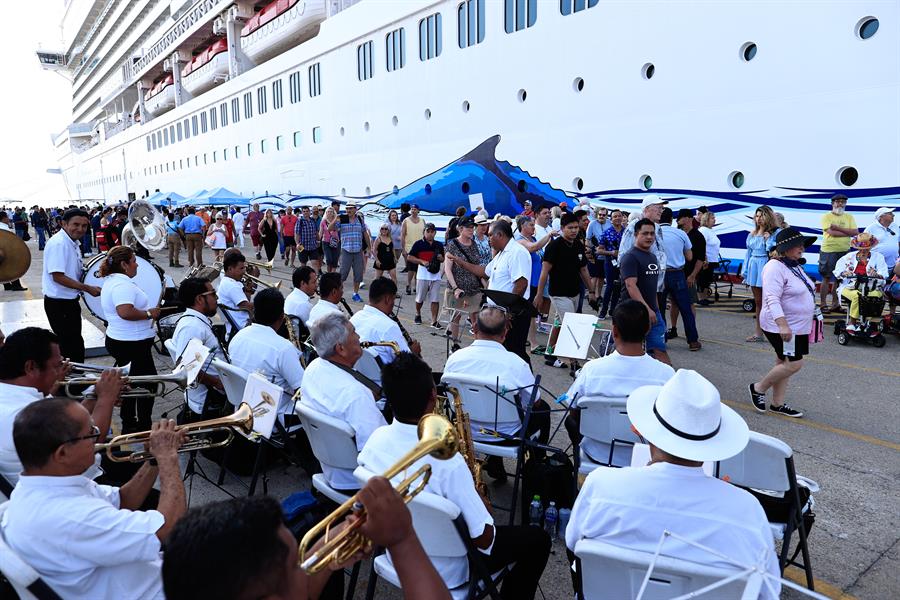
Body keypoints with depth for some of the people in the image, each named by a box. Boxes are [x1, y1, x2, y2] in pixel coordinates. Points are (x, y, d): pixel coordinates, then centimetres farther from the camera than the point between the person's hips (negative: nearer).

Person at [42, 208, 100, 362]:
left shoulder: (72, 242, 9)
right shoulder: (58, 243, -21)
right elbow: (58, 276, -26)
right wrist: (88, 288, -22)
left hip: (70, 301, 10)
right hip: (59, 303, -10)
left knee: (75, 343, 21)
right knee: (72, 346, -3)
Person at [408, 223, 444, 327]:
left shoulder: (439, 245, 10)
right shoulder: (419, 244, -1)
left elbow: (442, 259, 22)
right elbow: (409, 257, -2)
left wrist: (441, 258, -2)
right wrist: (422, 261, -13)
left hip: (436, 275, 2)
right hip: (423, 274, -2)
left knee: (435, 300, -1)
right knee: (420, 298, 10)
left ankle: (434, 321, 3)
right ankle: (418, 314, 35)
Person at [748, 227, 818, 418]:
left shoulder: (795, 266, 12)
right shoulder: (775, 267, -18)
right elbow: (772, 299, -27)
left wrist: (808, 323, 25)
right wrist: (783, 325, -34)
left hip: (797, 326, 10)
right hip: (781, 326, -10)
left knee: (784, 364, 12)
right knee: (793, 364, -10)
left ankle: (777, 404, 20)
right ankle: (758, 388, 7)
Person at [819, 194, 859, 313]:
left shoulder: (849, 217, 10)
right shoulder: (826, 216, -3)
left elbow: (856, 232, -4)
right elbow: (831, 232, -16)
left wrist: (838, 228, -13)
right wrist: (848, 232, -10)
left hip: (844, 251, 4)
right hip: (828, 251, -4)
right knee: (826, 278, 1)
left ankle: (835, 304, 18)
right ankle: (823, 304, 6)